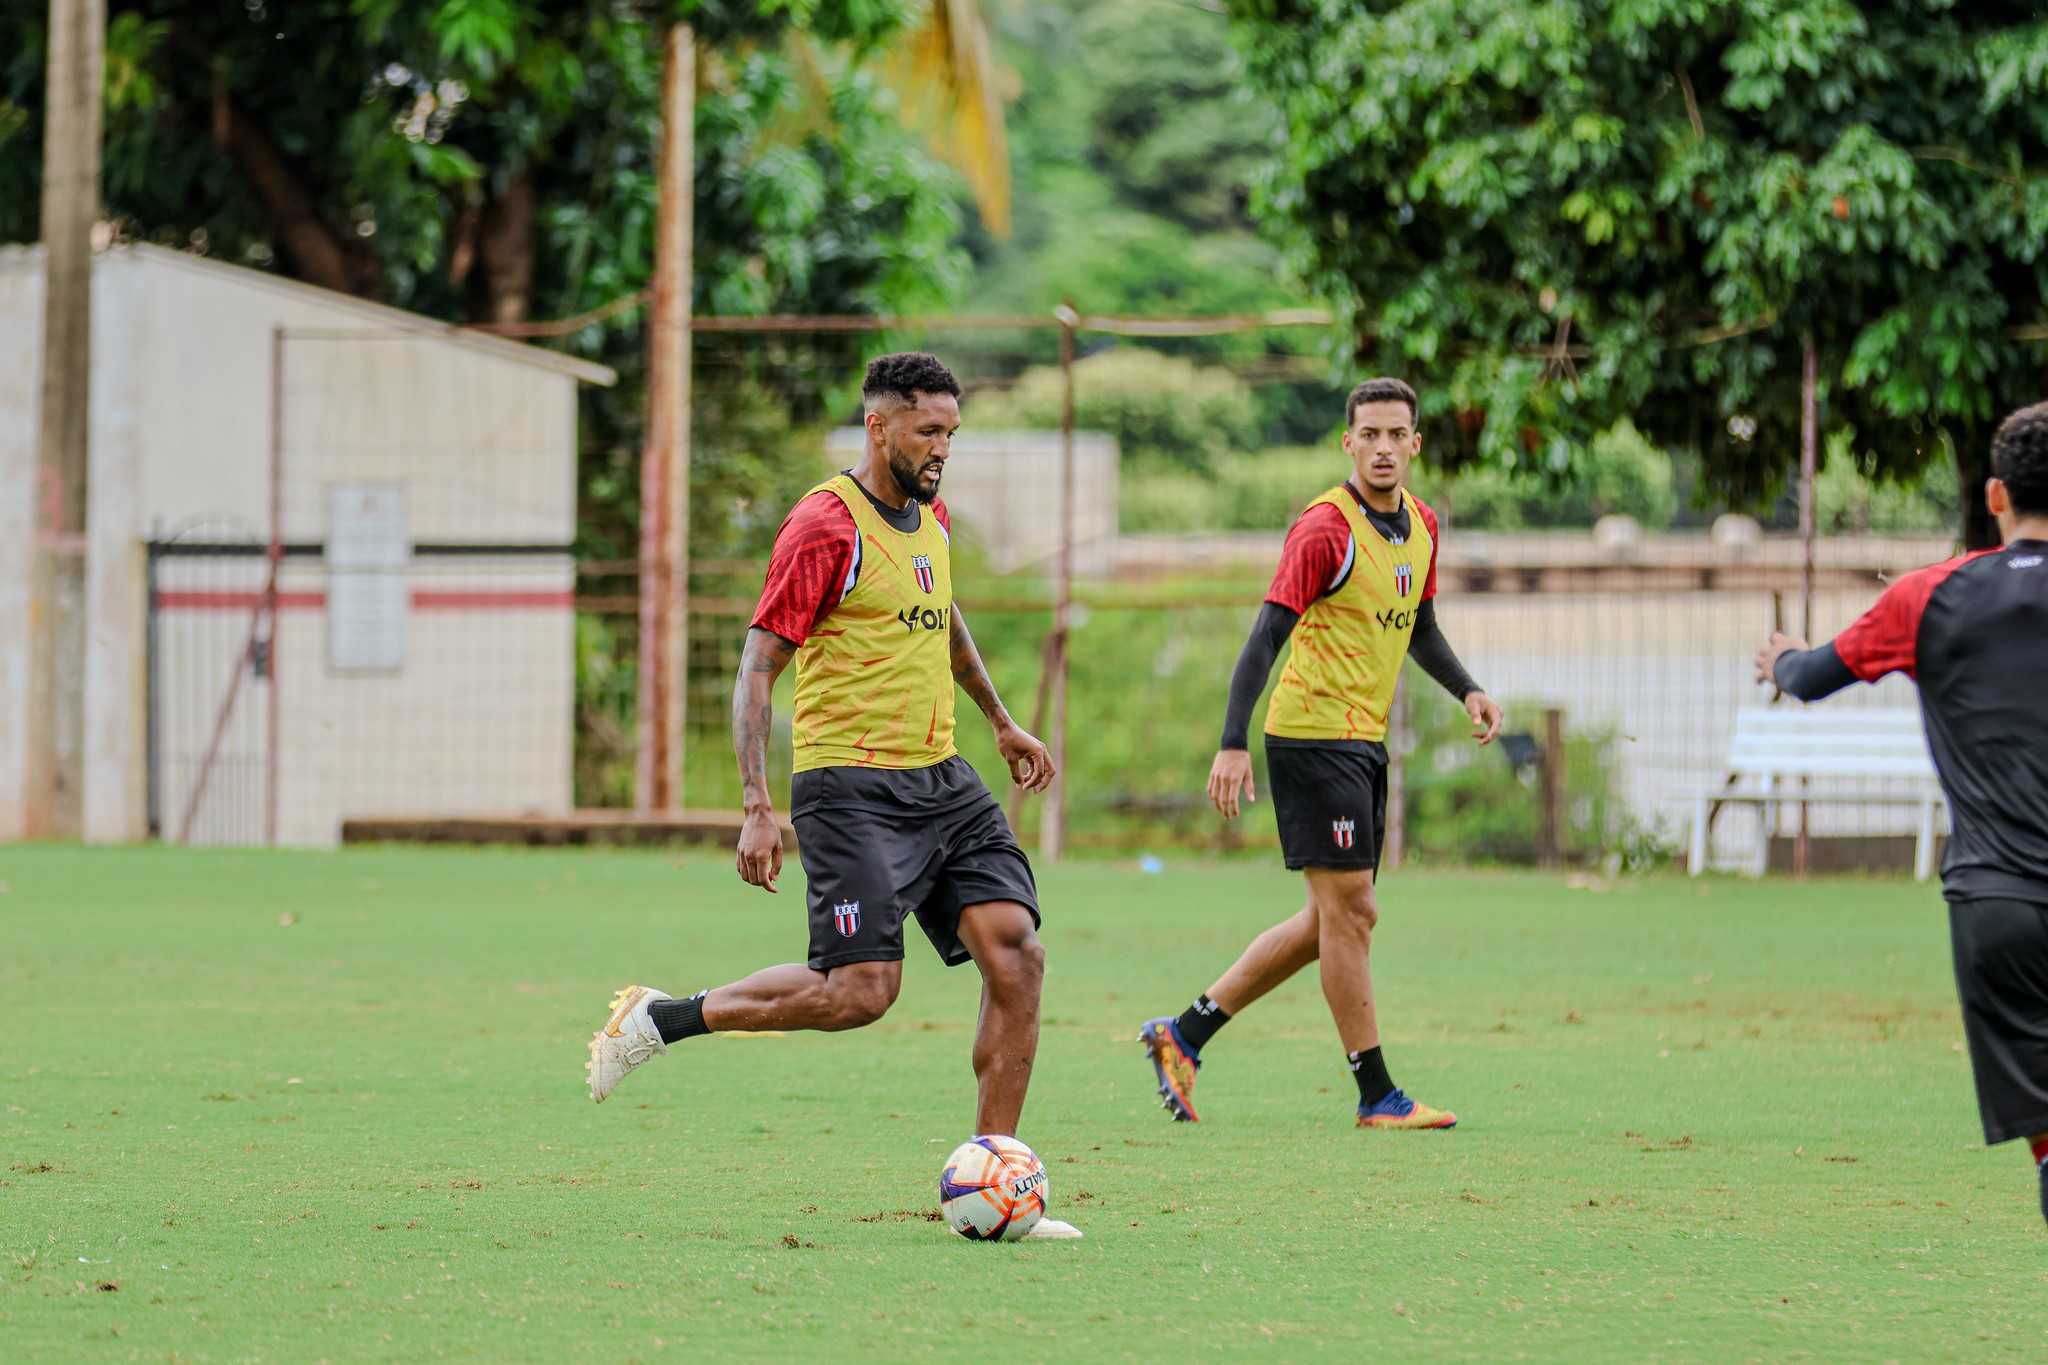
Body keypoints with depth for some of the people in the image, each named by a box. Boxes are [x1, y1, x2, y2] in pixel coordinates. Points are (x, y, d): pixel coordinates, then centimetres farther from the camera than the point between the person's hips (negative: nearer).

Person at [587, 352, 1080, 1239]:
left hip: (941, 781, 8)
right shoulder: (824, 526, -11)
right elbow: (756, 671, -13)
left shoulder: (931, 519, 14)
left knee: (1017, 954, -8)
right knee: (860, 990, -18)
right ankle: (658, 1021, 2)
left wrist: (1000, 722, 40)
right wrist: (757, 808, -21)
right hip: (852, 788, -8)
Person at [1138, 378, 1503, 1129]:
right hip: (1311, 736, -9)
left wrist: (1467, 690, 9)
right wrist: (1233, 744, -26)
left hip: (1365, 742, 9)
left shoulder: (1420, 524, 10)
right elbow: (1267, 635, -19)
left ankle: (1184, 1034, 19)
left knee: (1332, 920, 12)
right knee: (1350, 911, -6)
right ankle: (1377, 1094, 0)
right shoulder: (1325, 529, -15)